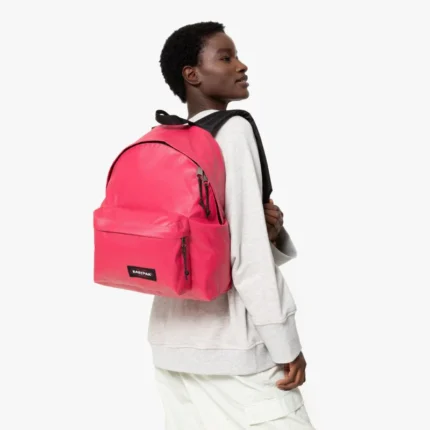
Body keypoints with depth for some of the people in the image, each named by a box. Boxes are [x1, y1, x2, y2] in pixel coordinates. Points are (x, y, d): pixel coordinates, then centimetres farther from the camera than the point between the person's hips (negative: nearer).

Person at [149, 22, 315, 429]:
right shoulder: (233, 129, -11)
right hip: (231, 341, -8)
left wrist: (269, 231, -2)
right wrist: (285, 344, -13)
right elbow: (246, 249, -17)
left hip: (173, 339, 8)